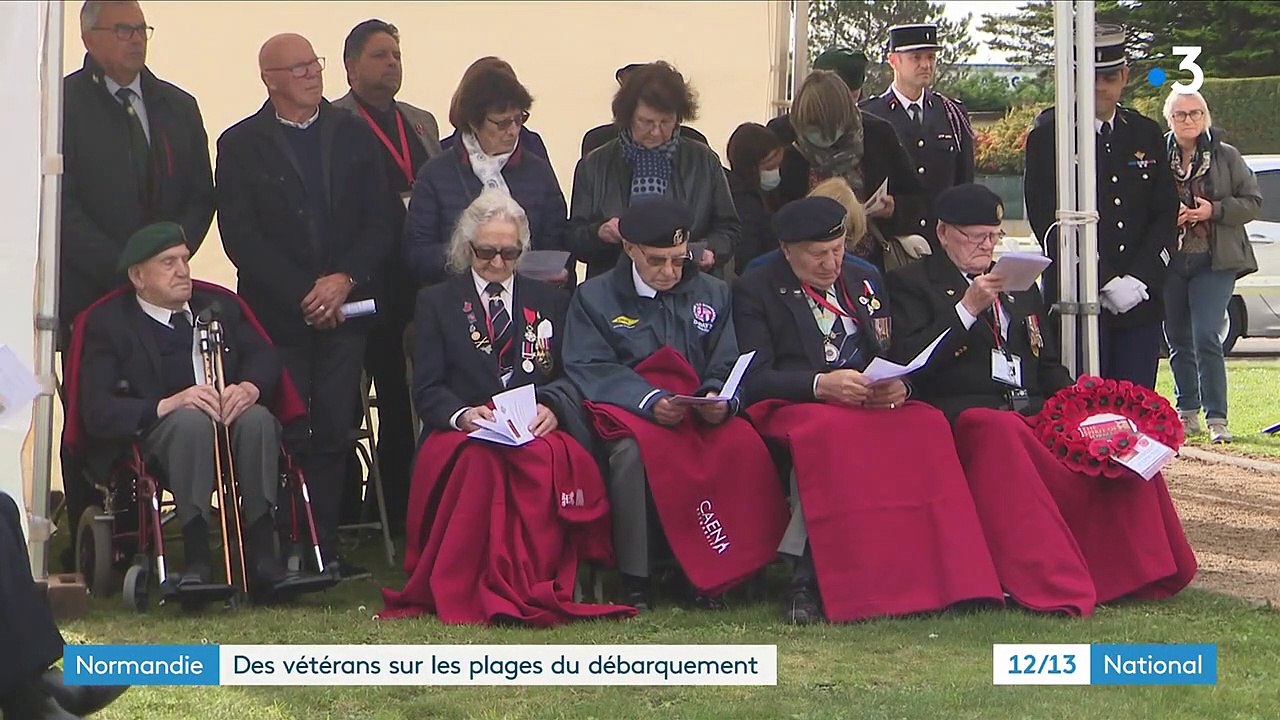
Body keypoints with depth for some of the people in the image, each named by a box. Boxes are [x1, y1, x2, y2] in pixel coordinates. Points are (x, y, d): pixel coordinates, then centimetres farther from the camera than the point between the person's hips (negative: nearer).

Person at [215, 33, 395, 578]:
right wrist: (302, 294, -10)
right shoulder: (241, 144, 3)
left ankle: (324, 549, 2)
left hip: (344, 308, 2)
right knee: (286, 439, -5)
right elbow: (239, 236, -3)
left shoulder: (354, 135, 12)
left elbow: (381, 222, 8)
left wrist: (345, 278, -8)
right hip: (276, 314, -2)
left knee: (334, 435, -3)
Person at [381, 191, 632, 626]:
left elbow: (572, 376, 14)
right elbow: (426, 390, 7)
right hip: (464, 434, -1)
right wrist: (461, 414, -16)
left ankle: (537, 587, -37)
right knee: (480, 458, -40)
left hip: (537, 433, 1)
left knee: (555, 457, -37)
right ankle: (465, 588, -37)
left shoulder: (551, 302, 23)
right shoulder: (436, 303, 17)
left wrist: (553, 408, -11)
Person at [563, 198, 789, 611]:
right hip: (627, 413, -2)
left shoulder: (712, 294, 19)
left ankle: (713, 574, -19)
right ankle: (635, 579, -27)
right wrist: (649, 401, -19)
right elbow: (589, 370, -2)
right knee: (633, 448, -38)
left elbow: (727, 367, 11)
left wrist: (719, 400, -13)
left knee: (744, 445, -30)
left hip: (701, 414, 2)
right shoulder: (594, 297, 10)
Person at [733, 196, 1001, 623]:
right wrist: (820, 385, -23)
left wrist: (897, 386, -8)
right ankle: (805, 580, -37)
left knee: (927, 424, -29)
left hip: (873, 407, 4)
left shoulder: (866, 282, 22)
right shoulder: (755, 291, 6)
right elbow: (754, 379, -6)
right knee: (829, 432, -40)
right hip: (791, 411, -4)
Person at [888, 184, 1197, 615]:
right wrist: (968, 308, -13)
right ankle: (1049, 584, -43)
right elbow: (909, 361, -7)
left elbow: (1048, 366, 25)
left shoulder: (1020, 286, 28)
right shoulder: (912, 284, 9)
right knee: (1002, 432, -40)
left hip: (1033, 412, 6)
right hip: (963, 413, -6)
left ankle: (1135, 571, -17)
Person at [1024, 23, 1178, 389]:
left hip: (1142, 300, 4)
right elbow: (1048, 221, -9)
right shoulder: (1049, 134, -1)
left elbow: (1165, 215, 10)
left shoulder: (1147, 133, 14)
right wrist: (1106, 283, -14)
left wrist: (1139, 279, -6)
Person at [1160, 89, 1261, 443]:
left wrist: (1215, 210, -12)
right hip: (1169, 261, 2)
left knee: (1206, 337, -13)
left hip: (1214, 261, -2)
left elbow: (1253, 201, 3)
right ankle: (1187, 413, 23)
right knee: (1178, 339, 10)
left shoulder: (1226, 157, 2)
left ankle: (1216, 418, -9)